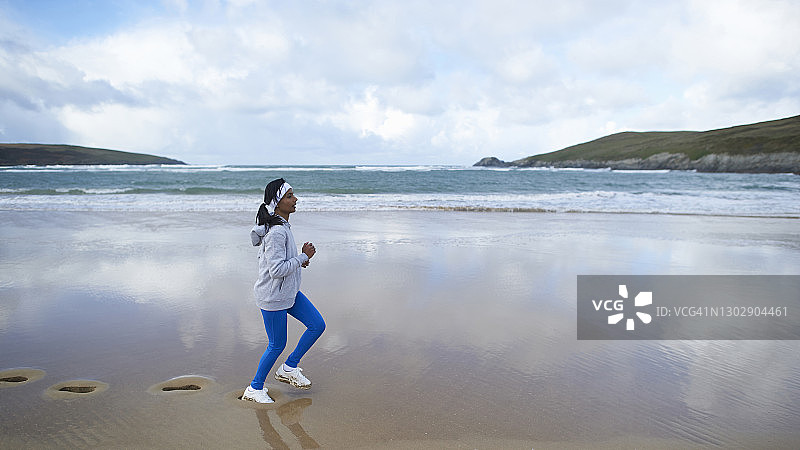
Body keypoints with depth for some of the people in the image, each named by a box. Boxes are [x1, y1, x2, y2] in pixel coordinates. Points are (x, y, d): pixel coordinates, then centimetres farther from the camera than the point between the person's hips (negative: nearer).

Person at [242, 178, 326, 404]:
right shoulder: (276, 232, -26)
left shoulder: (281, 225, 6)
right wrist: (303, 256, -20)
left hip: (289, 292, 10)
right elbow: (277, 270, -28)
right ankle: (255, 388, 26)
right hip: (272, 296, -9)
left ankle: (289, 368, 22)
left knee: (317, 325, 8)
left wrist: (299, 259, 5)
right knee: (277, 345, 5)